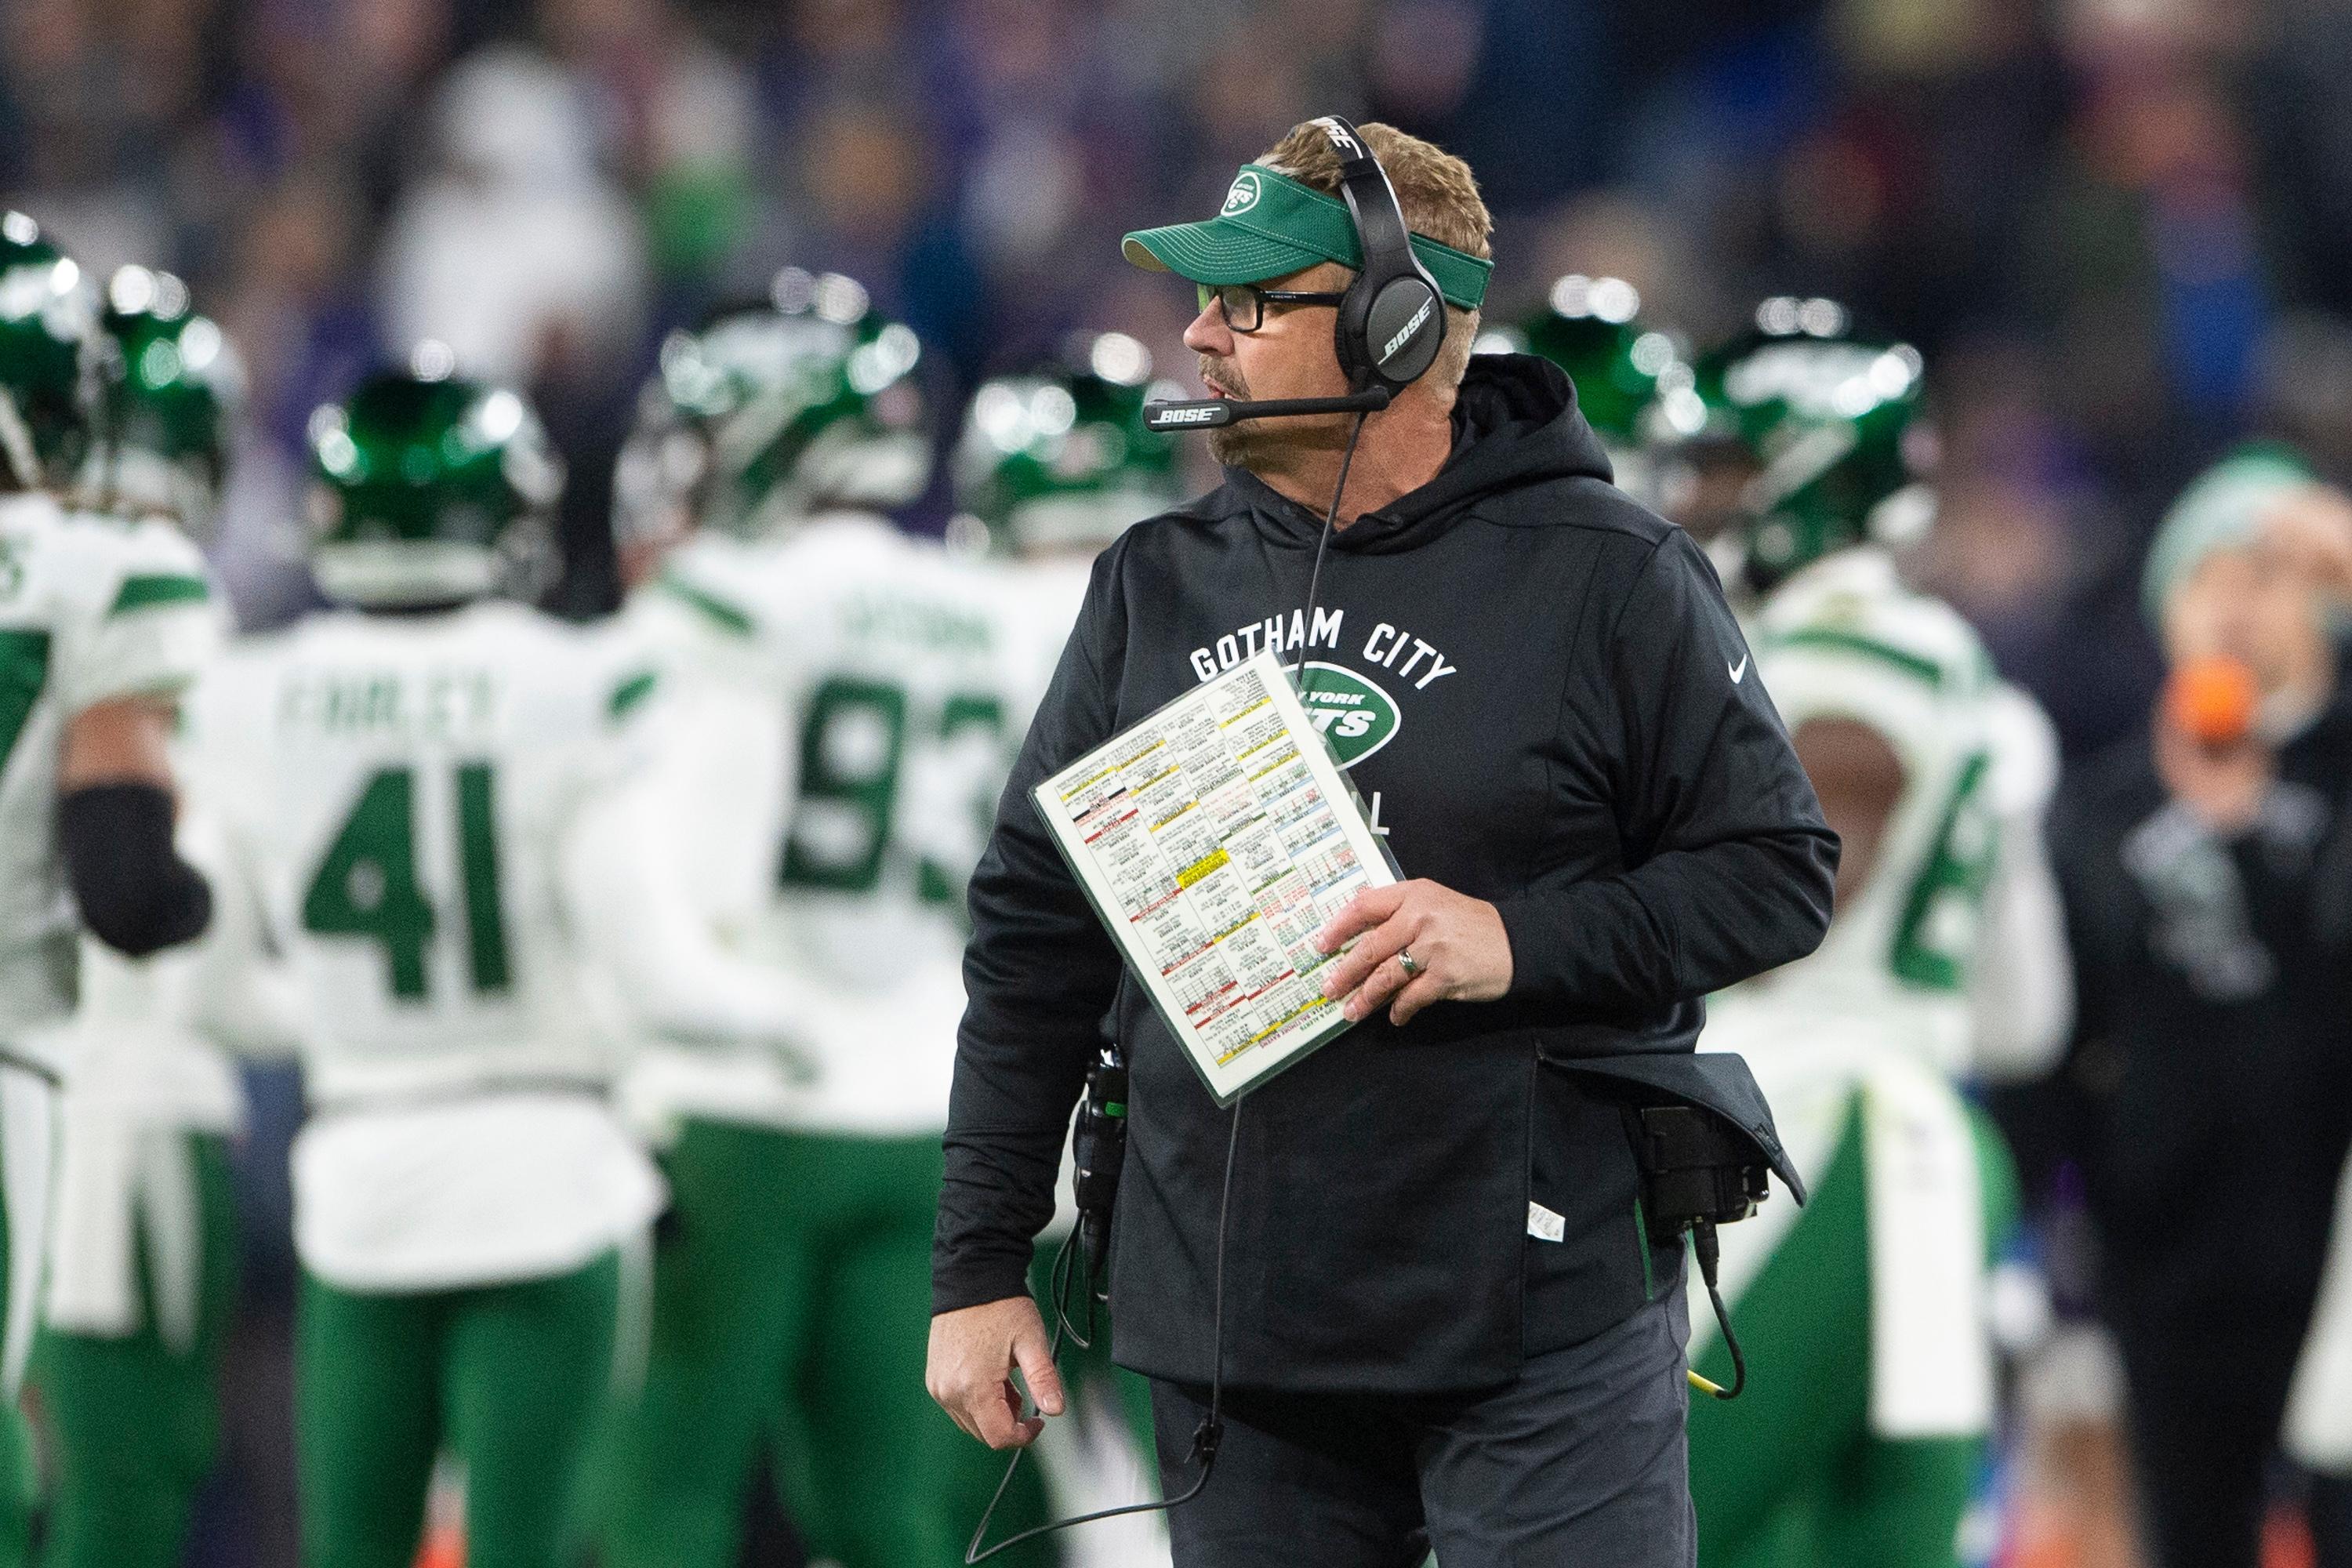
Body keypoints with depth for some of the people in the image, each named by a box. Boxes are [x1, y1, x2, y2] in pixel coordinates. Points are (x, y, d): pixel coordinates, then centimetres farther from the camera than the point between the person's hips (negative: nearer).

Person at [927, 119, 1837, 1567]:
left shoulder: (1606, 580, -3)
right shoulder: (1156, 588, 11)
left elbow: (1778, 873, -2)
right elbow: (1033, 936, 13)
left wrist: (1520, 943, -18)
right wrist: (978, 1268, 10)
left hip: (1538, 1339, -4)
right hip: (1227, 1341, 4)